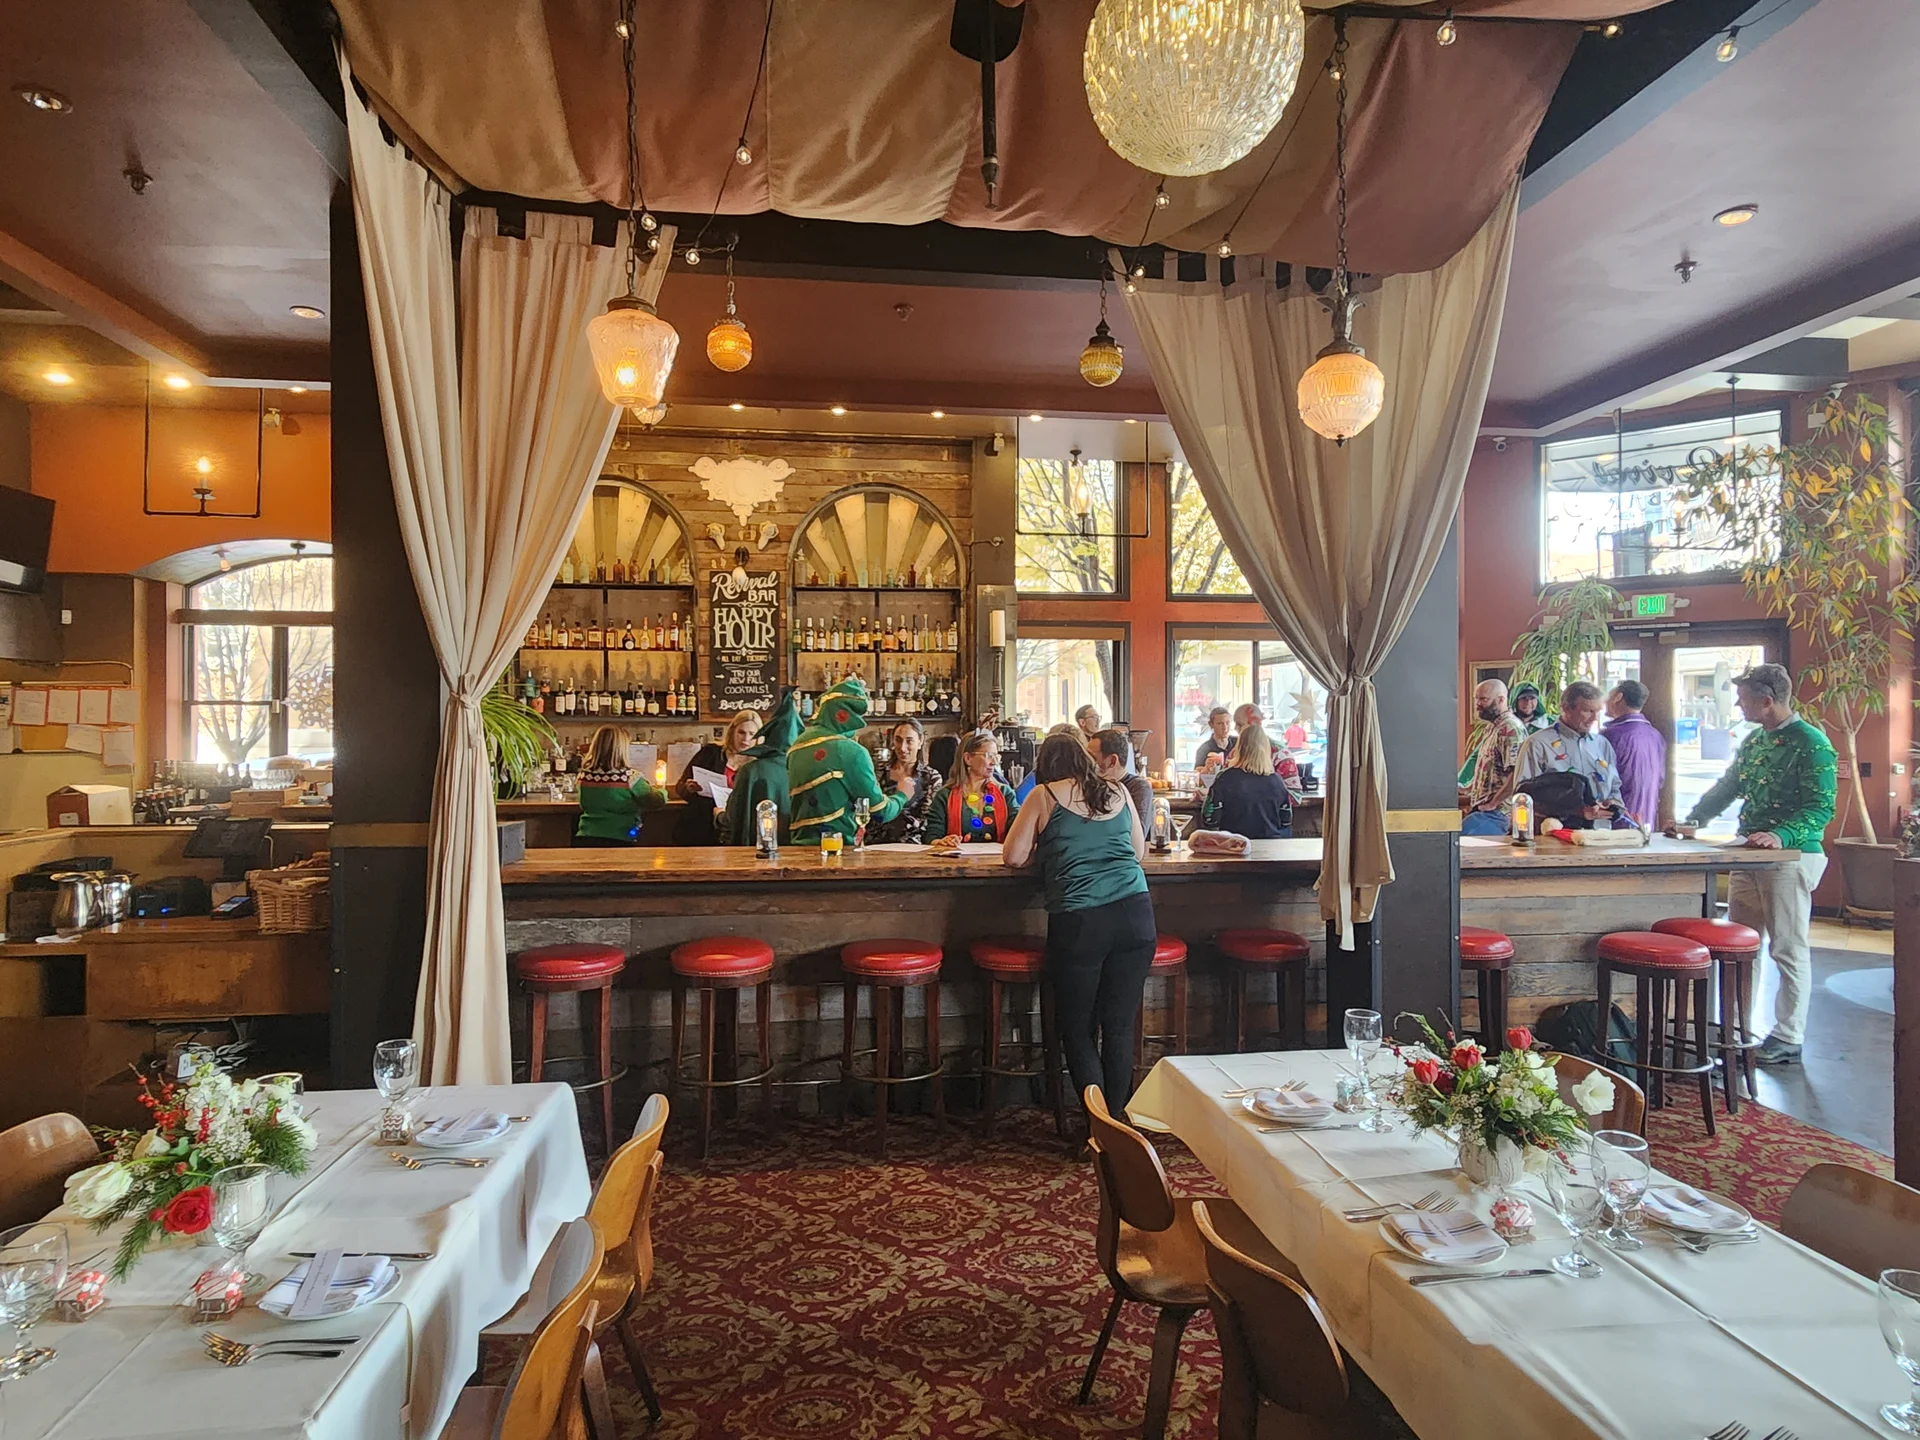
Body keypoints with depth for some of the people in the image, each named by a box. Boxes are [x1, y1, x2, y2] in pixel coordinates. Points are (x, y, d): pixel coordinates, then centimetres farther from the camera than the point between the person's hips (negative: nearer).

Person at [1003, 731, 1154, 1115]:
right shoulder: (1117, 793, 15)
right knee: (1120, 1027, 12)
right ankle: (1115, 1119, 19)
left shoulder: (1045, 796, 5)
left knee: (1078, 1030, 10)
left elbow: (1014, 857, 6)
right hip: (1135, 912, 4)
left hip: (1078, 921, -3)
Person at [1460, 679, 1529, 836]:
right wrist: (1469, 790, 22)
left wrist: (1492, 803, -16)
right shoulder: (1492, 728, 21)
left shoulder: (1510, 728, -12)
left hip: (1496, 812, -10)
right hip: (1481, 809, 10)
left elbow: (1517, 774, -21)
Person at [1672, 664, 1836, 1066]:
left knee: (1788, 950, 0)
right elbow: (1726, 788, 21)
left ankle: (1788, 1039, 9)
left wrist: (1781, 836, -31)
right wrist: (1690, 822, 13)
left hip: (1791, 856, -8)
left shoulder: (1811, 743, -11)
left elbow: (1821, 809, -17)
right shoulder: (1753, 741, 13)